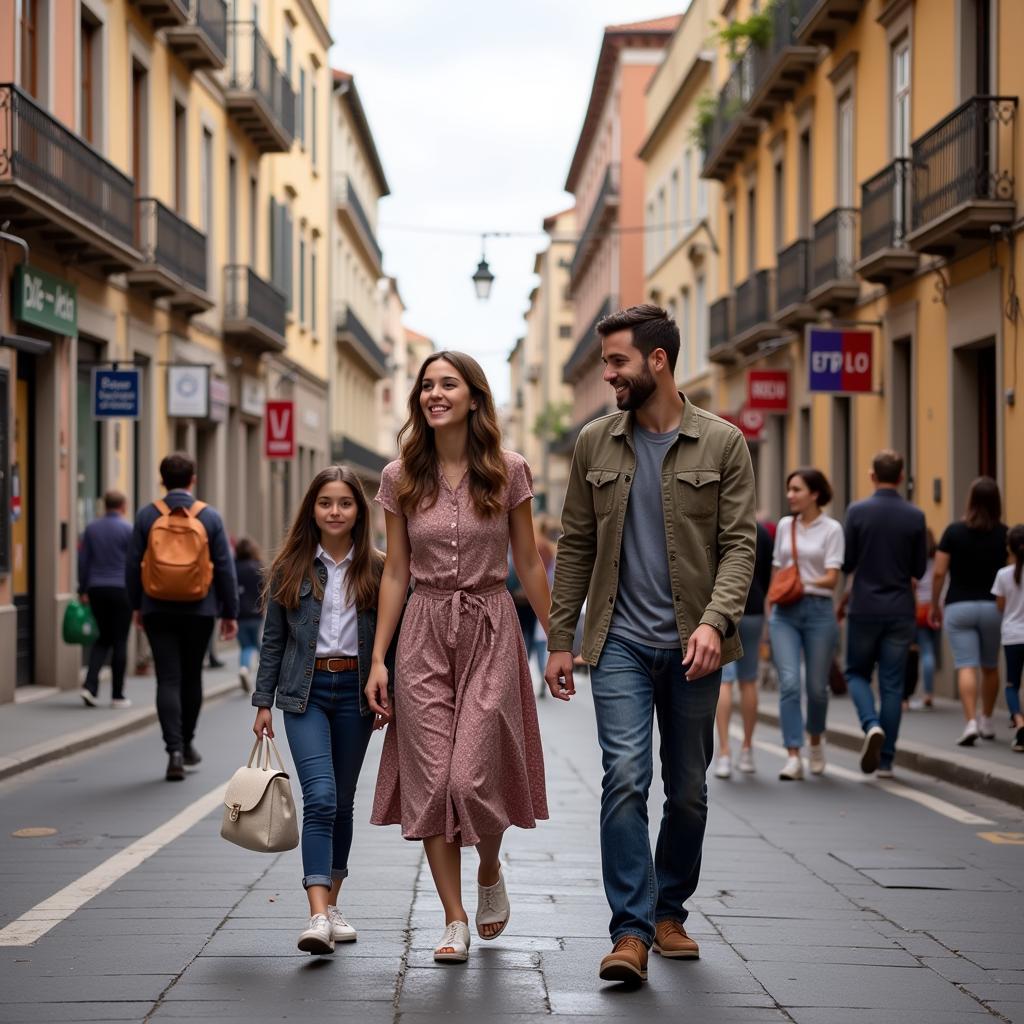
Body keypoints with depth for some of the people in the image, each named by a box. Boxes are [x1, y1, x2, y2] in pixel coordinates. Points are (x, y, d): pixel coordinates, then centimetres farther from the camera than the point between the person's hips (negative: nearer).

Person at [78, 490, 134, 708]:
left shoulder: (91, 528, 6)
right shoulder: (128, 529, -6)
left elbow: (83, 561, 6)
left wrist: (83, 590, 12)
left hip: (96, 590, 4)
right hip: (121, 589, -4)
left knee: (104, 637, 15)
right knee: (119, 641, 3)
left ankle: (90, 684, -3)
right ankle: (117, 696, 5)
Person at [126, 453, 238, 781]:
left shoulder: (147, 516, -3)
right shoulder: (209, 517, -3)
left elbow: (133, 565, 1)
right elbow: (225, 568, -2)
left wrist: (137, 604, 14)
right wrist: (230, 612, 5)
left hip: (158, 611, 0)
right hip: (198, 612, 1)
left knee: (168, 680, -1)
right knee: (191, 677, 16)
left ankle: (174, 749, -13)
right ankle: (186, 743, 29)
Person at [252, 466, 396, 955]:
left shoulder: (376, 570, 3)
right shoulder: (290, 568, 3)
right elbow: (273, 640, 6)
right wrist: (263, 702, 4)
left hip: (355, 691, 2)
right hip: (305, 692, -1)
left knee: (342, 802, 10)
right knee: (320, 797, -16)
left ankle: (332, 905, 24)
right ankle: (317, 916, -23)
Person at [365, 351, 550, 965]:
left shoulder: (507, 472, -1)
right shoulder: (401, 478, 3)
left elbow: (529, 564, 6)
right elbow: (396, 574, 6)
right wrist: (378, 660, 3)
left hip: (490, 630, -2)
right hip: (425, 634, 2)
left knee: (473, 776, -9)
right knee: (431, 781, -2)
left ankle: (491, 872, 24)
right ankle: (456, 923, 8)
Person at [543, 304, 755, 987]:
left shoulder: (722, 444, -1)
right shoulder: (596, 443, 6)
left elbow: (739, 544, -5)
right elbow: (575, 546, 10)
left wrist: (715, 621, -21)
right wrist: (561, 639, 6)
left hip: (694, 646, 0)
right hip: (621, 642, 0)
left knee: (689, 789, 10)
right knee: (625, 777, -13)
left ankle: (670, 912, 28)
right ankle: (631, 932, -12)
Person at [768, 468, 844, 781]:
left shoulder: (831, 529, -2)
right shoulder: (784, 526, 11)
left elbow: (832, 578, -9)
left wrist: (805, 582, -24)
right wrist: (769, 611, 14)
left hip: (818, 610, -2)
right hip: (785, 611, 3)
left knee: (816, 686, 6)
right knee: (789, 683, -12)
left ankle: (816, 742, 34)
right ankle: (793, 758, -14)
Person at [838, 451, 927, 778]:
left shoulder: (857, 511, -7)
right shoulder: (915, 517, -3)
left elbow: (847, 563, -4)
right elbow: (919, 570, 3)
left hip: (864, 607, -1)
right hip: (900, 610, 1)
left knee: (857, 673, 15)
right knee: (892, 684, 6)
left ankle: (871, 724, -12)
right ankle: (885, 760, 6)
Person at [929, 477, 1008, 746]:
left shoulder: (954, 531, -4)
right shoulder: (1005, 534, -2)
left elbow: (939, 573, -6)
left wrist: (934, 606, 6)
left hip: (959, 606, -2)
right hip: (993, 606, 2)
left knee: (966, 666, -6)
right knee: (990, 667, 18)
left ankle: (971, 722, -21)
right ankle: (987, 720, 29)